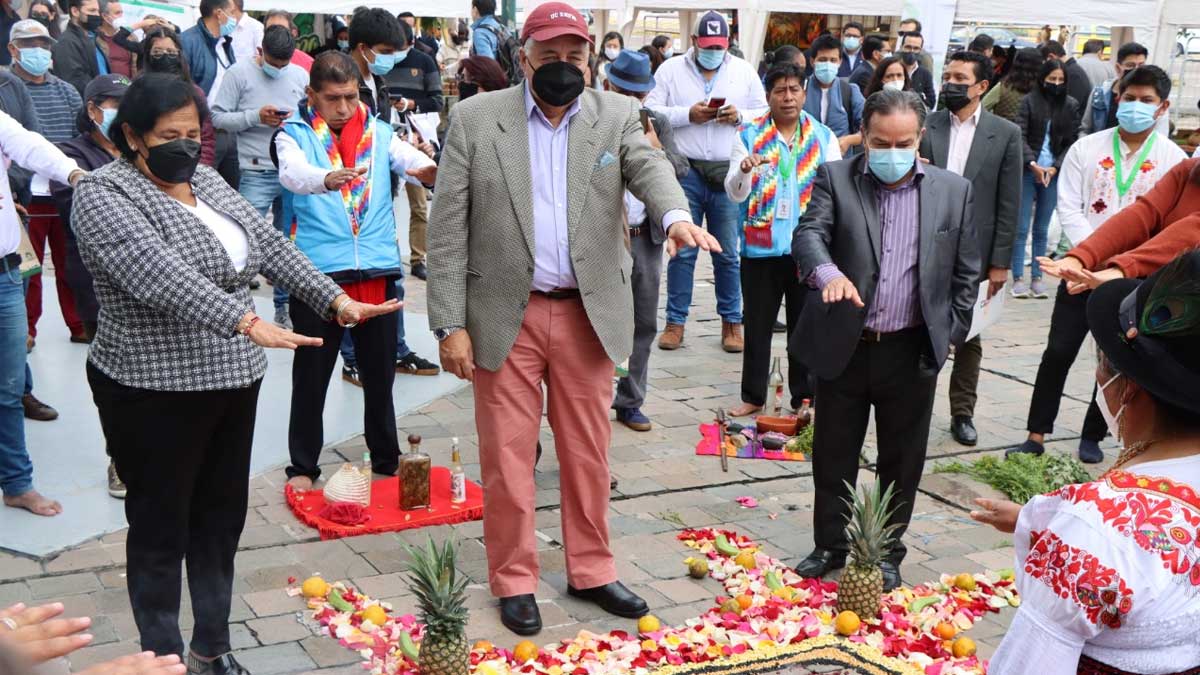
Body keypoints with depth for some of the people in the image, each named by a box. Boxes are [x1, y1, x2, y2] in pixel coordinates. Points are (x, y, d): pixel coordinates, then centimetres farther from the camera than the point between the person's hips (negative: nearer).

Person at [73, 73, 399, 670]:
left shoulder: (206, 181, 9)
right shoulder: (103, 194, -14)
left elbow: (268, 244, 8)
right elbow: (160, 274, -29)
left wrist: (335, 298, -3)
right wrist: (246, 322, -39)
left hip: (234, 380, 7)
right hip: (155, 391, -7)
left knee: (221, 518, 15)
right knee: (162, 528, 6)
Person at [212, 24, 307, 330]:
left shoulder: (300, 75, 8)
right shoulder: (240, 73, -3)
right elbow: (218, 116, -5)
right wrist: (256, 116, -16)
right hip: (256, 174, -4)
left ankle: (285, 307, 22)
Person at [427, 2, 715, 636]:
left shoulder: (617, 116, 4)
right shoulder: (475, 118, -1)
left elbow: (649, 167, -16)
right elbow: (448, 229, -3)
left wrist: (676, 215, -39)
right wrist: (450, 324, -8)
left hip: (590, 315, 2)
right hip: (505, 316, -2)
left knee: (588, 454, 12)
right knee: (507, 458, 5)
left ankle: (591, 571, 28)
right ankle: (514, 580, 22)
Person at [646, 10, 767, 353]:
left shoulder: (744, 72, 11)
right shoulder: (671, 70, 6)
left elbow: (765, 113, 11)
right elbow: (650, 112, -2)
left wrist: (740, 116, -8)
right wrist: (688, 115, -13)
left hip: (728, 173, 1)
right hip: (686, 171, -1)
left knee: (728, 254, 4)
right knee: (681, 251, 2)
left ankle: (731, 322, 13)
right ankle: (675, 322, 10)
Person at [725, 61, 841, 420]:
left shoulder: (824, 137, 6)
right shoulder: (748, 135, 2)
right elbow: (735, 193, -6)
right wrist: (745, 170, -26)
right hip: (761, 246, -1)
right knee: (757, 326, 7)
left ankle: (804, 397, 19)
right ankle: (753, 396, 18)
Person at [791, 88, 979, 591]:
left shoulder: (953, 191, 2)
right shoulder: (835, 179, -2)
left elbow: (966, 272, 8)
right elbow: (808, 234, -16)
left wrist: (951, 334, 3)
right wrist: (828, 272, -37)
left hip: (913, 352, 1)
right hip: (844, 346, 0)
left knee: (901, 459, 11)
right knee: (833, 454, 12)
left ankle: (887, 551, 28)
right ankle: (830, 546, 29)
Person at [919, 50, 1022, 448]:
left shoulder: (1005, 134, 0)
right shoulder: (925, 126, 2)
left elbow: (1009, 204, -1)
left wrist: (1000, 263, -4)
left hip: (974, 254, 0)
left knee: (969, 338, 11)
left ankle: (962, 413, 23)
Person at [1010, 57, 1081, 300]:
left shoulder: (1070, 105, 6)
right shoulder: (1029, 101, 0)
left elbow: (1071, 142, 6)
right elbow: (1020, 136, -4)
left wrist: (1055, 167, -6)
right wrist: (1033, 164, -13)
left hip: (1054, 173, 2)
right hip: (1028, 170, -2)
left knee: (1042, 229, 5)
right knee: (1021, 227, -3)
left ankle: (1037, 278, 8)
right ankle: (1018, 278, -1)